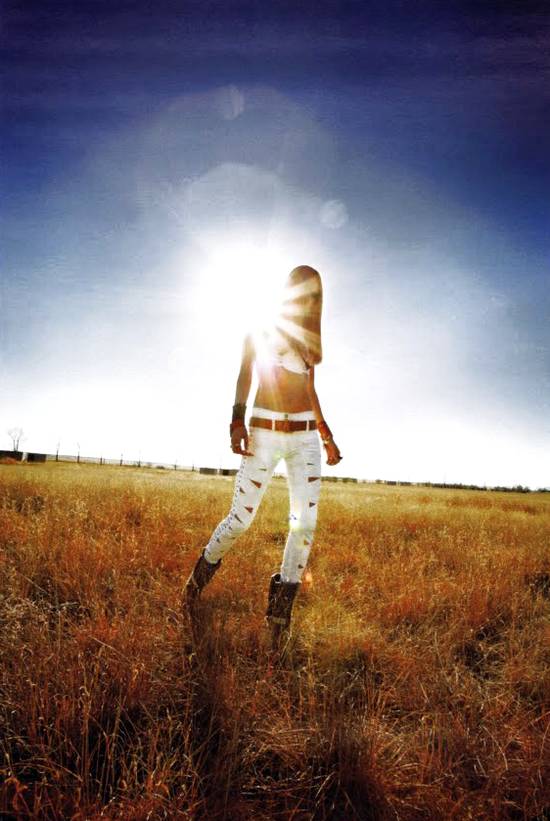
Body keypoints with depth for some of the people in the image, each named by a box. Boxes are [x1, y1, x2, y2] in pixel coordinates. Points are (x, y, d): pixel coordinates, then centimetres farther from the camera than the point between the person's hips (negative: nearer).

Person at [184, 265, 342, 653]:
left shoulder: (309, 337, 17)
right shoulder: (261, 330, 4)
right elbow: (244, 377, -3)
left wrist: (326, 436, 18)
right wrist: (237, 422, -18)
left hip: (305, 436, 5)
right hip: (265, 432, -4)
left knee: (306, 522, -4)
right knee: (241, 518, -2)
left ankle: (282, 606, 10)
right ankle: (201, 575, 26)